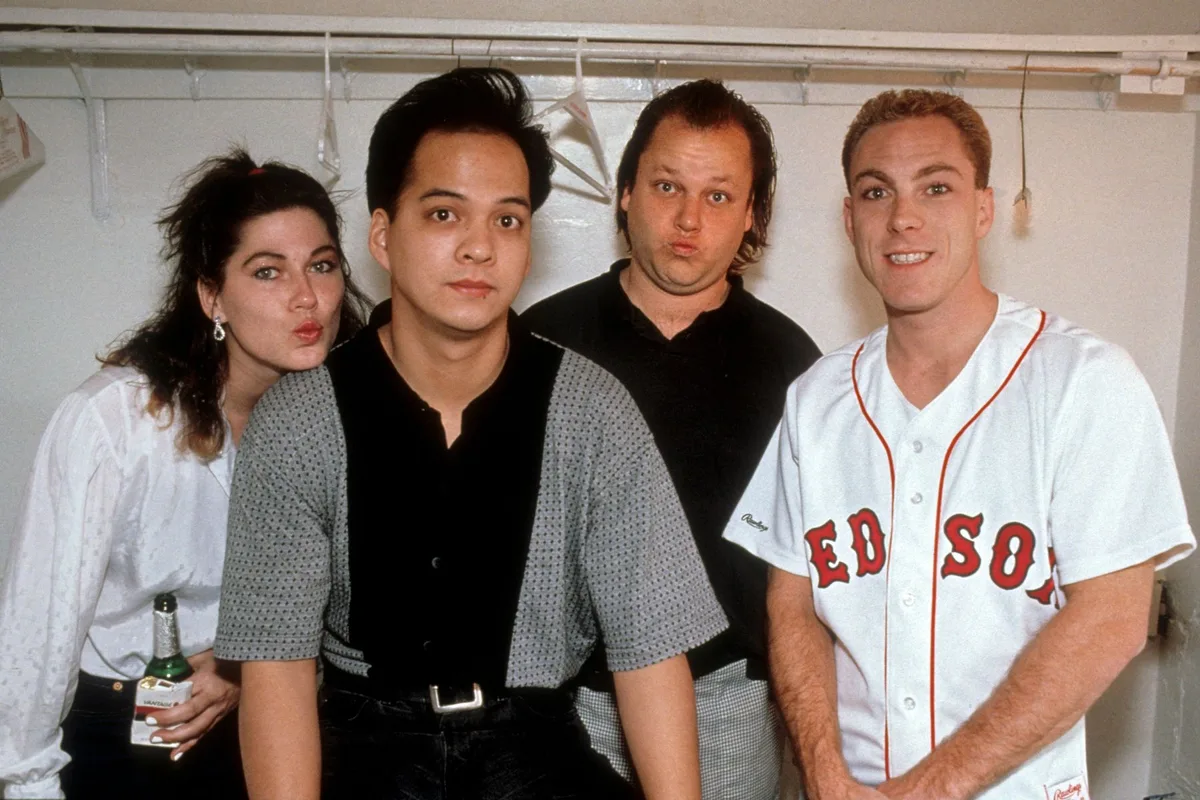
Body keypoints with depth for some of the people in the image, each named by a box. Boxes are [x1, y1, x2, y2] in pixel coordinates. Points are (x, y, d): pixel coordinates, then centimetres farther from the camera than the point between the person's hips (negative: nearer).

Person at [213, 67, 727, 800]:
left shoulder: (592, 412, -8)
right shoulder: (297, 423, -8)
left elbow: (649, 643, -9)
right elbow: (277, 661, -9)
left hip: (533, 738, 2)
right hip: (368, 736, -1)